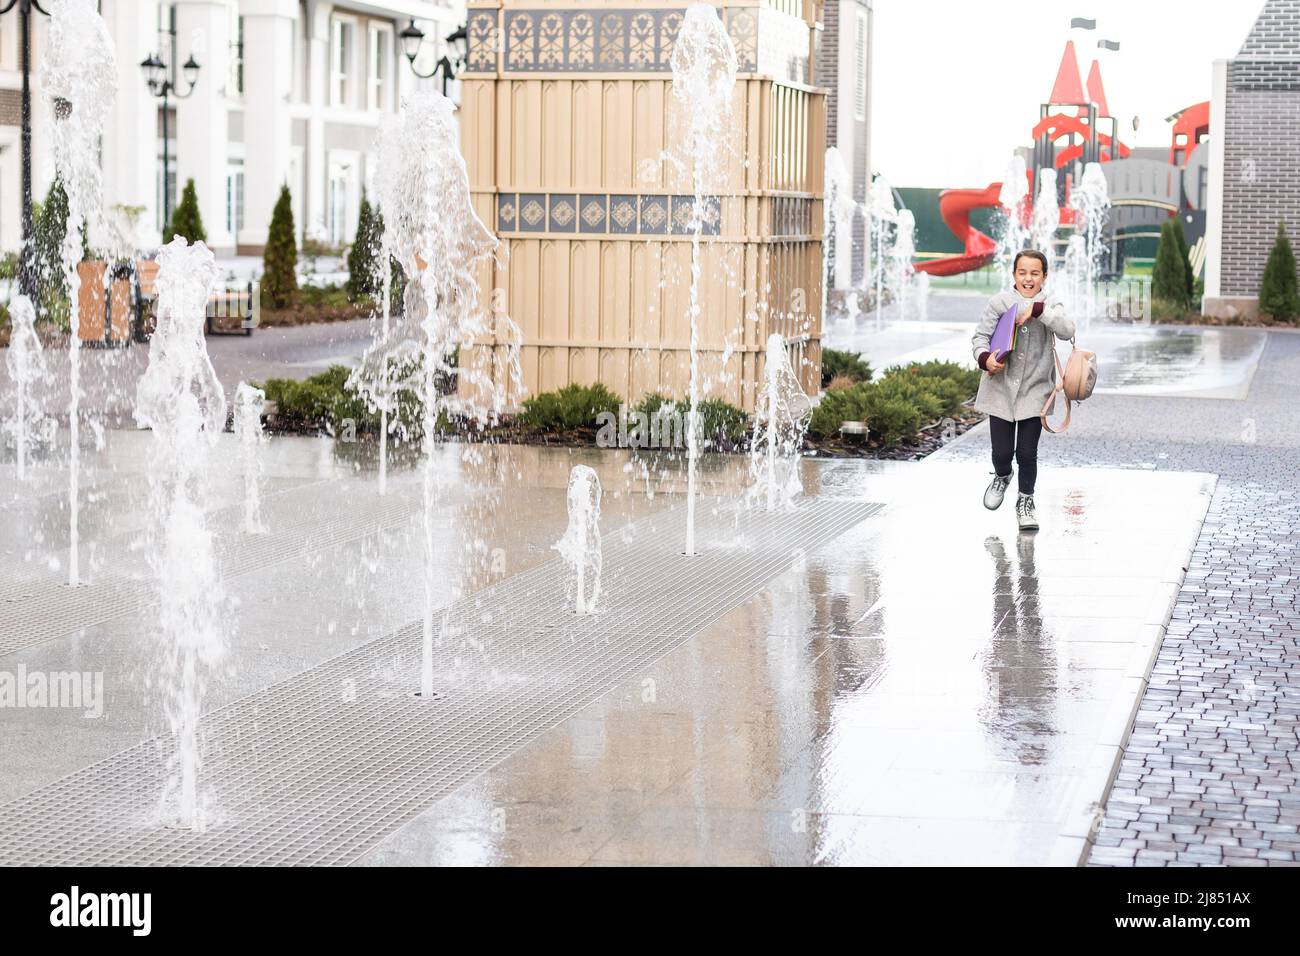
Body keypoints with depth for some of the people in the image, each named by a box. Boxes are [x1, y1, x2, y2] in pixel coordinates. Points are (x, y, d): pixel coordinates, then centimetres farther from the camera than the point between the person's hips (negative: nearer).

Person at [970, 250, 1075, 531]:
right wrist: (985, 358, -22)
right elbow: (981, 336, -2)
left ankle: (1025, 501, 25)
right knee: (1002, 451, 3)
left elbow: (1068, 331, -16)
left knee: (1027, 452, 2)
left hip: (1035, 390, 0)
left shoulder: (1051, 305, 1)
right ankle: (1002, 477, 38)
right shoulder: (1000, 302, -2)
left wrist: (1038, 309, -24)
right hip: (1001, 389, 0)